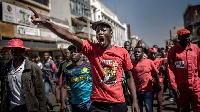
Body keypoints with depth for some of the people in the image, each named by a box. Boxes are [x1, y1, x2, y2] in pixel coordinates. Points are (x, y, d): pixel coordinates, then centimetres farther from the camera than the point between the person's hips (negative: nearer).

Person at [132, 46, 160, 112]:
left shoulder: (149, 62, -3)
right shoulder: (132, 63, -2)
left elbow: (155, 74, 6)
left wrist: (158, 85, 11)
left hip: (148, 90, -1)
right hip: (136, 91, 1)